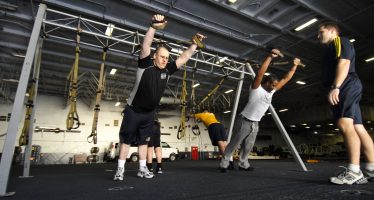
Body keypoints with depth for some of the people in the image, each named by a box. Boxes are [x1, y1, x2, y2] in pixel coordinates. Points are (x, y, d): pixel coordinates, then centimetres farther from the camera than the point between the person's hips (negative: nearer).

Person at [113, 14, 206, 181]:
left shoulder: (167, 70, -3)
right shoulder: (145, 65, -15)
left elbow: (184, 57, 0)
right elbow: (145, 46, -29)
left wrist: (194, 44, -7)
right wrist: (154, 27, -41)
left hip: (149, 112, 5)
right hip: (133, 110, -4)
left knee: (143, 140, 14)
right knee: (126, 140, 6)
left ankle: (142, 169, 24)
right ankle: (120, 170, 17)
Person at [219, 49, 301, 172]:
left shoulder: (272, 91, 8)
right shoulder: (256, 88, -13)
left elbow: (286, 79, 13)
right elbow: (260, 73, -28)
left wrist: (295, 66, 10)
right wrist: (270, 57, -31)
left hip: (255, 123, 7)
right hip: (245, 121, -7)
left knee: (248, 146, 16)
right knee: (234, 143, 0)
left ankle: (243, 164, 31)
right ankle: (224, 163, 10)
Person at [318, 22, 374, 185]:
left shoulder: (340, 41, 5)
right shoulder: (332, 49, 33)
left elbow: (344, 63, -13)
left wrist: (335, 87, -25)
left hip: (346, 86, -10)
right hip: (346, 89, 10)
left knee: (345, 123, -22)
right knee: (357, 127, 3)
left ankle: (354, 171, -26)